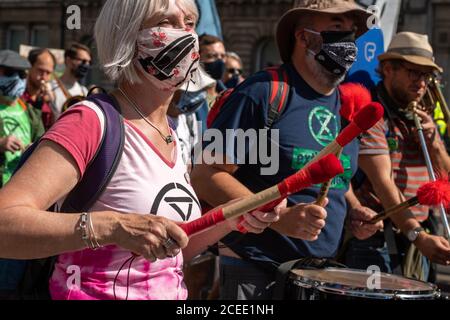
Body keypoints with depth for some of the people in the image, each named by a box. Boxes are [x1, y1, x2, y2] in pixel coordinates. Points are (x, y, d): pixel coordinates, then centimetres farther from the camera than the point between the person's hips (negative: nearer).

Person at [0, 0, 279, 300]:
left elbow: (172, 251, 11)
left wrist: (232, 220, -4)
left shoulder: (172, 135, 4)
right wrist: (110, 226, -38)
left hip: (171, 292, 7)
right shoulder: (91, 122, -18)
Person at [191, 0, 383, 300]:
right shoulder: (263, 92, -14)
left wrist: (354, 208, 3)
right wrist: (278, 217, -26)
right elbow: (206, 175, -17)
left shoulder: (347, 105, 8)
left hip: (324, 275, 7)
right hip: (255, 275, -7)